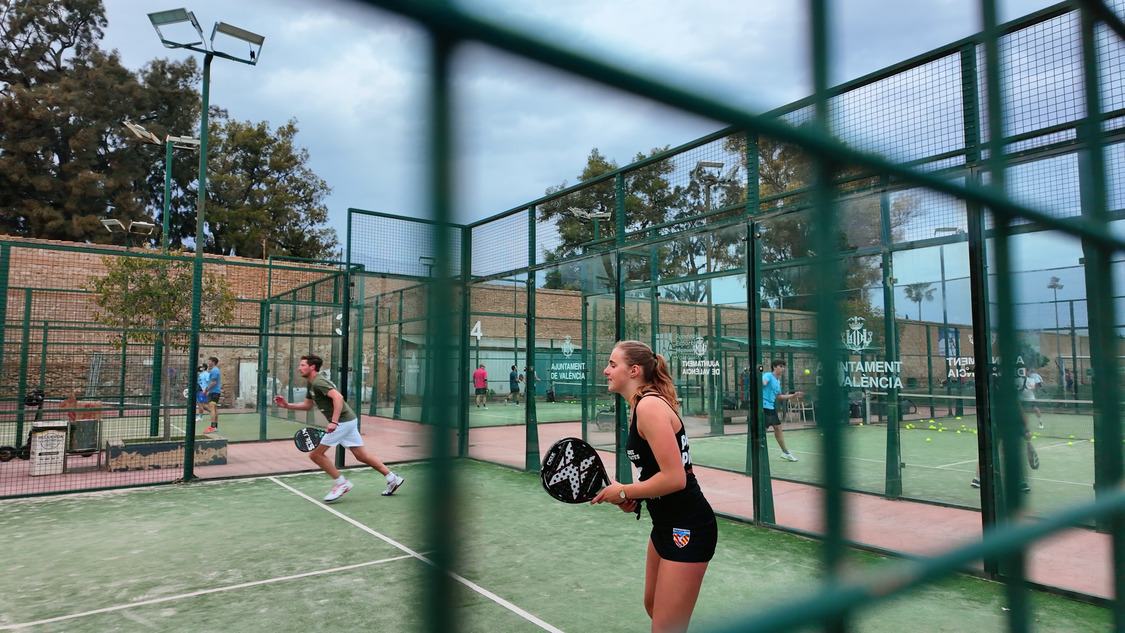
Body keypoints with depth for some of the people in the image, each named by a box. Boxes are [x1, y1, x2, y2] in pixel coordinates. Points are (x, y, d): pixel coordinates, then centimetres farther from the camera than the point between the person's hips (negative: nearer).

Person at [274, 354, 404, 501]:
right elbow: (307, 405, 26)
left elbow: (338, 397, -27)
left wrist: (334, 422, -32)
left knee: (315, 454, -4)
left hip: (343, 421, -10)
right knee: (362, 455, 12)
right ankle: (392, 478, 16)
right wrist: (287, 405, 13)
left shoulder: (318, 382, -14)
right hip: (349, 420, 10)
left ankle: (341, 483, 4)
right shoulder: (312, 384, 17)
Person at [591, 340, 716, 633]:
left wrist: (623, 492, -15)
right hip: (666, 526, 10)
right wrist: (634, 498, 0)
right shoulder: (643, 404, 7)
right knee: (653, 606, 25)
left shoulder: (650, 405, -22)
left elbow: (675, 478, -27)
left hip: (687, 531, -10)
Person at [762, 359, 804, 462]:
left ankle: (785, 452, 28)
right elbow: (763, 383, -32)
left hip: (772, 407, 9)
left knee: (778, 428, 16)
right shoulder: (768, 375, -9)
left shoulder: (778, 381, 17)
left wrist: (793, 395, 24)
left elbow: (778, 396, 26)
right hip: (764, 406, -9)